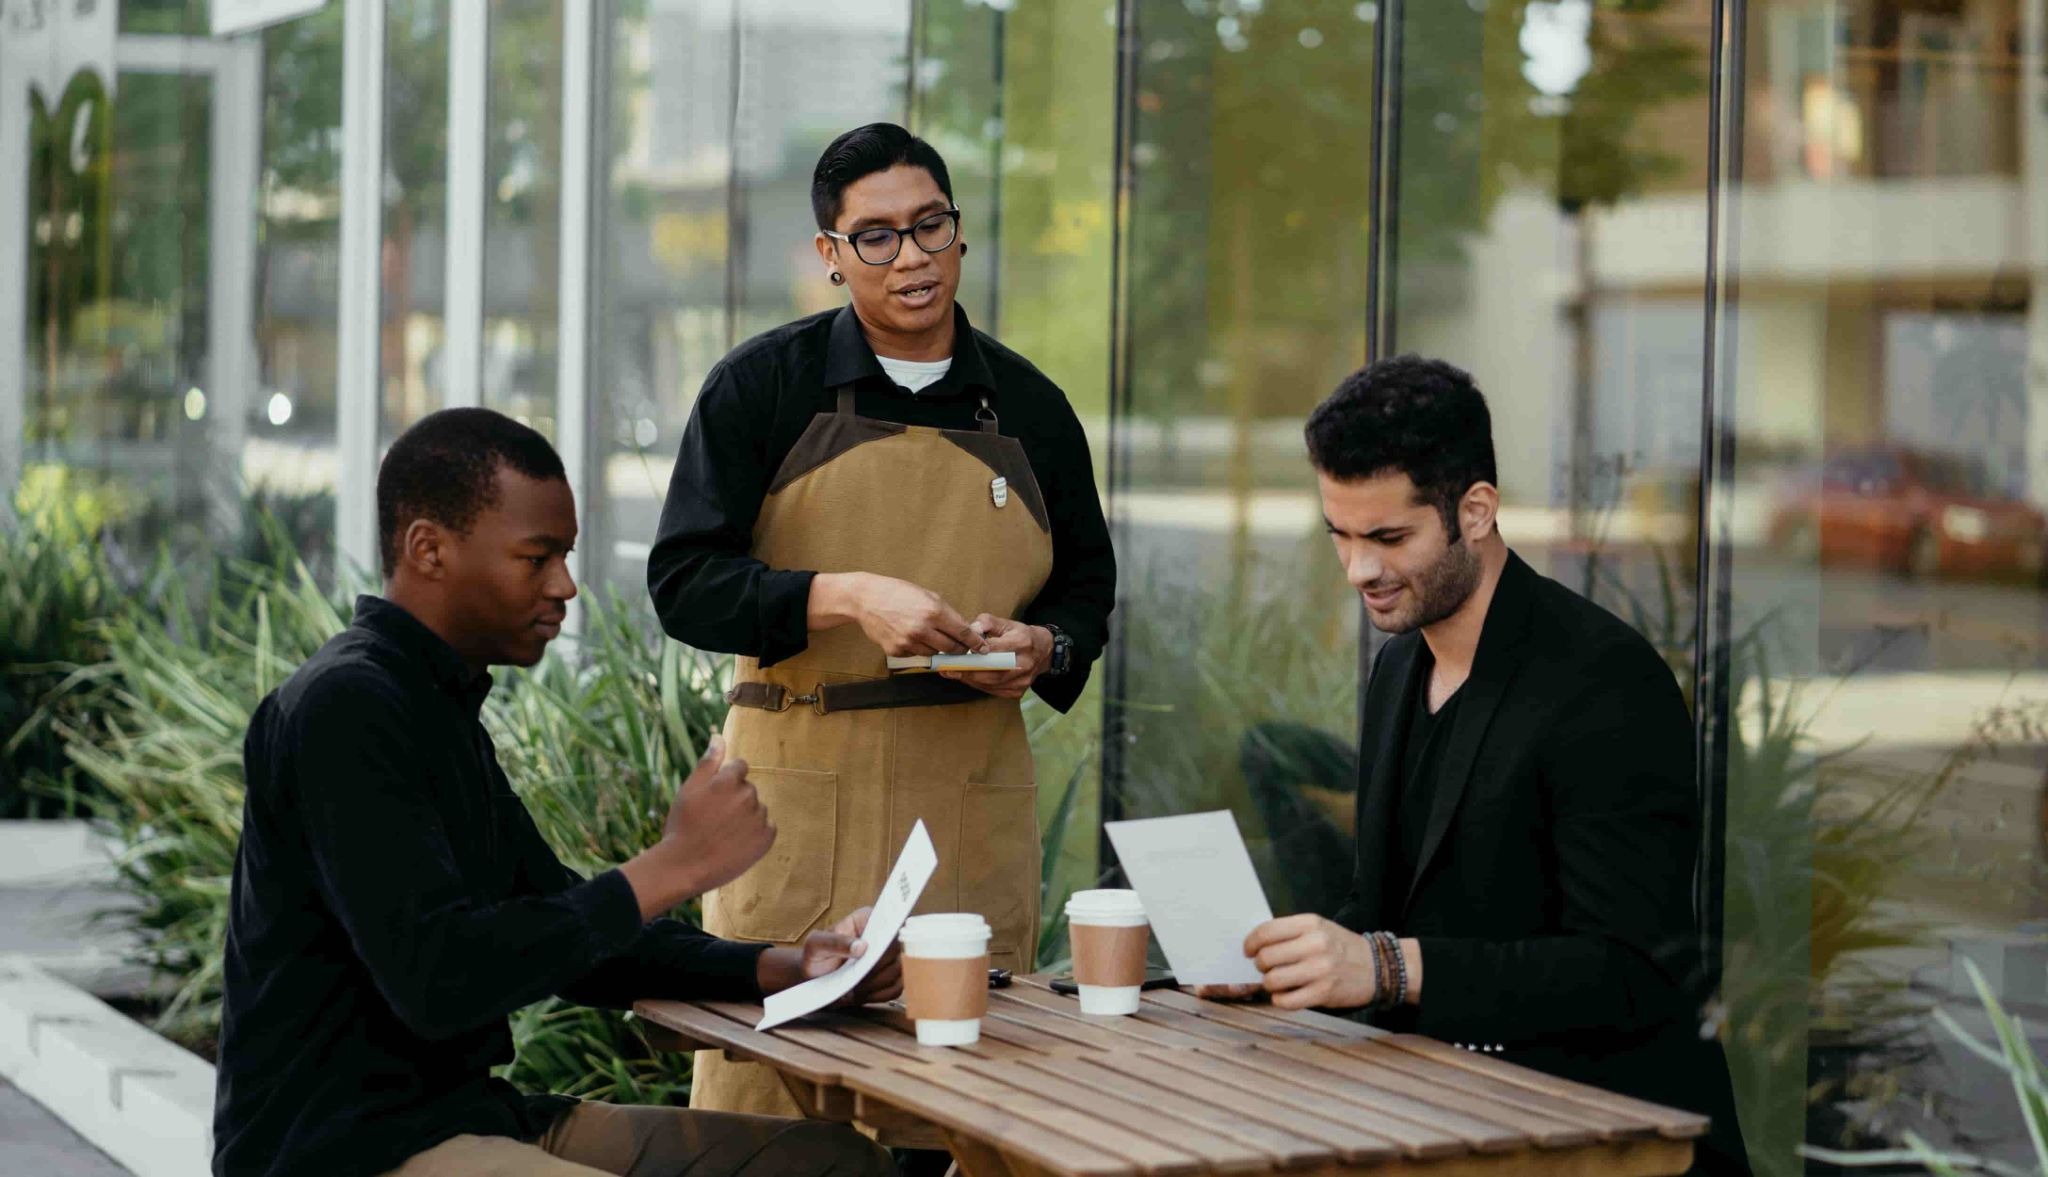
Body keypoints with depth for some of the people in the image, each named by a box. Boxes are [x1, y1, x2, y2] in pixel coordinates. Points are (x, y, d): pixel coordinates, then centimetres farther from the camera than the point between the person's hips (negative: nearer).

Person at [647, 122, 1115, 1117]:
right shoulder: (763, 385, 2)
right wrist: (849, 597, -17)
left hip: (976, 801, 3)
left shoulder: (1029, 408, 11)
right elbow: (683, 582, -4)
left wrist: (1042, 648, -1)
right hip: (800, 795, -3)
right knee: (767, 1075, -5)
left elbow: (1086, 585, 22)